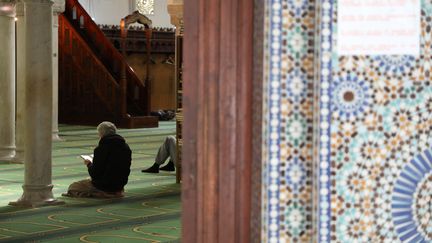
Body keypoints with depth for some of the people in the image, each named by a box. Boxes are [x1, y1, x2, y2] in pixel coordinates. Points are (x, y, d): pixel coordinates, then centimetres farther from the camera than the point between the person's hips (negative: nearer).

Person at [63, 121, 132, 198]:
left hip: (105, 186, -8)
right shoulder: (126, 148, 0)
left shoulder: (100, 149, -18)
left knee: (72, 187, 6)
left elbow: (94, 174, -17)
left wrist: (89, 164, 3)